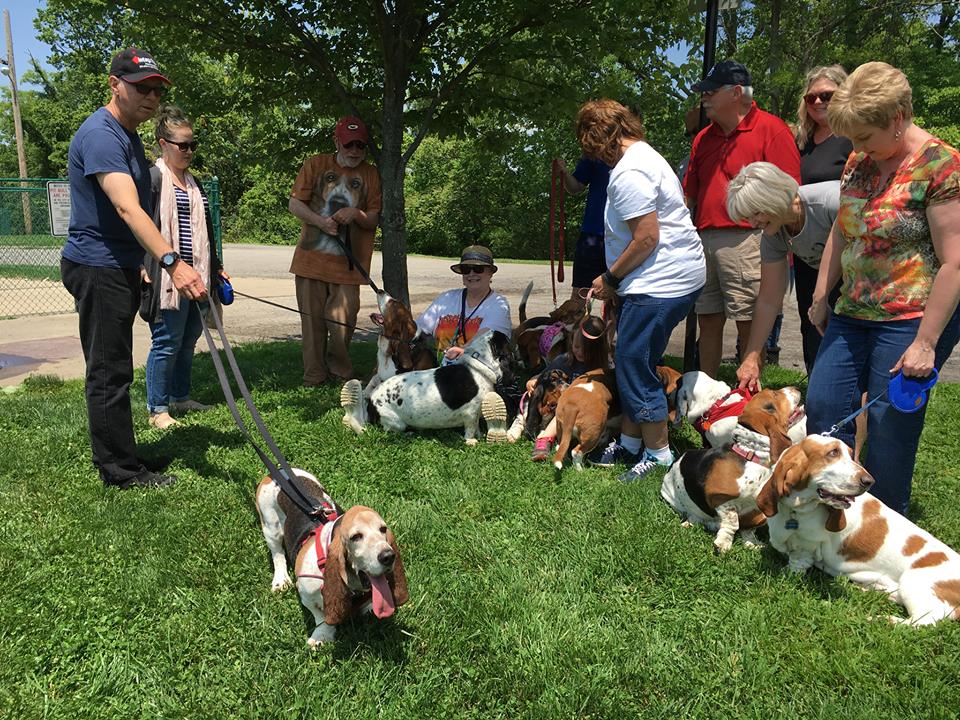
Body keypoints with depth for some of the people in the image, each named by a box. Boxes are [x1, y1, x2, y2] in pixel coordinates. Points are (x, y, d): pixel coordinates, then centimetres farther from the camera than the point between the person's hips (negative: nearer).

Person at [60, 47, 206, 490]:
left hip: (117, 267, 11)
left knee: (110, 370, 17)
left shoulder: (128, 135, 16)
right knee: (110, 372, -4)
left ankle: (112, 459, 29)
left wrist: (137, 270, 28)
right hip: (97, 268, -11)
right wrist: (172, 263, -43)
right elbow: (127, 209, -32)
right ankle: (121, 471, 5)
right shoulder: (101, 134, -17)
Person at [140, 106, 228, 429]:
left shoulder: (193, 183, 19)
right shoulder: (152, 178, -7)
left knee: (189, 338, 14)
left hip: (195, 276, 8)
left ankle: (180, 397, 28)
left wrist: (215, 268, 27)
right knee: (167, 341, -2)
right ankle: (157, 409, 9)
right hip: (166, 277, -8)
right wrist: (143, 268, -19)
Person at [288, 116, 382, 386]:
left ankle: (339, 372, 15)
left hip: (347, 263, 0)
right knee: (312, 321, 3)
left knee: (342, 322, -7)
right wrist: (319, 221, -12)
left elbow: (374, 221, 7)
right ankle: (314, 378, 13)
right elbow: (294, 204, 5)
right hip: (312, 258, 0)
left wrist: (357, 214, -15)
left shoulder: (370, 174, 9)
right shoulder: (315, 165, 9)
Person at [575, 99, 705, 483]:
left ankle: (658, 455, 6)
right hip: (677, 275, 11)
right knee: (630, 362, 16)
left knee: (635, 365, -5)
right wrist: (615, 279, 15)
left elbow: (647, 238, -21)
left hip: (661, 281, -11)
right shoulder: (645, 155, 18)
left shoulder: (628, 172, -16)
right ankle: (630, 444, 26)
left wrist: (610, 278, -9)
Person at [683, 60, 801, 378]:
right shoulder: (704, 138, 19)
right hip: (704, 241, 7)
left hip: (745, 241, -6)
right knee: (708, 322, 11)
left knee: (749, 325, -2)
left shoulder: (771, 129, -2)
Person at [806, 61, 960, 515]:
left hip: (910, 320, -7)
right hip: (852, 315, 7)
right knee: (822, 407, 6)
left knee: (889, 430, 0)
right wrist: (820, 299, 13)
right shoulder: (858, 162, 8)